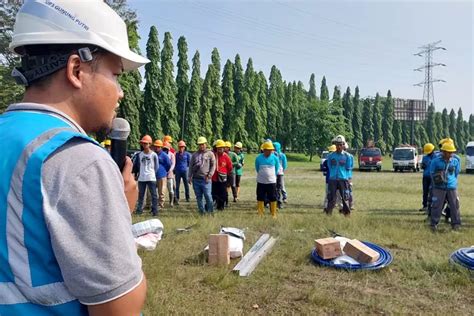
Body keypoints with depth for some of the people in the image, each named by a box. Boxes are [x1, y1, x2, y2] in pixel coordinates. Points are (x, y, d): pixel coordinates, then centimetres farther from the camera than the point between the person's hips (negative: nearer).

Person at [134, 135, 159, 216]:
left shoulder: (154, 154, -4)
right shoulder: (140, 154, 6)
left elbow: (156, 167, 3)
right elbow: (138, 165, 15)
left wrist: (153, 174, 4)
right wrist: (139, 173, 11)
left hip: (151, 178, -4)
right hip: (141, 178, 4)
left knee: (153, 194, 0)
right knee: (140, 194, 11)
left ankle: (155, 210, 4)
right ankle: (139, 209, 20)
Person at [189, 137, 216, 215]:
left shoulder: (210, 154, 5)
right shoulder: (194, 154, 16)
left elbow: (213, 166, 0)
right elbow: (191, 166, 16)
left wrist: (209, 175, -10)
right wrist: (190, 177, 8)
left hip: (205, 179, -4)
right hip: (196, 179, 4)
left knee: (208, 196, -8)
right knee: (198, 197, 7)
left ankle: (210, 211, 2)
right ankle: (202, 211, 15)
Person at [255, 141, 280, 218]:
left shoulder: (275, 158, -5)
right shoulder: (258, 158, -6)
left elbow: (276, 169, 9)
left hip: (271, 182, 0)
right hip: (261, 182, 0)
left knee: (273, 199, 5)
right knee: (260, 198, 7)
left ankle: (274, 214, 16)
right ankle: (260, 214, 19)